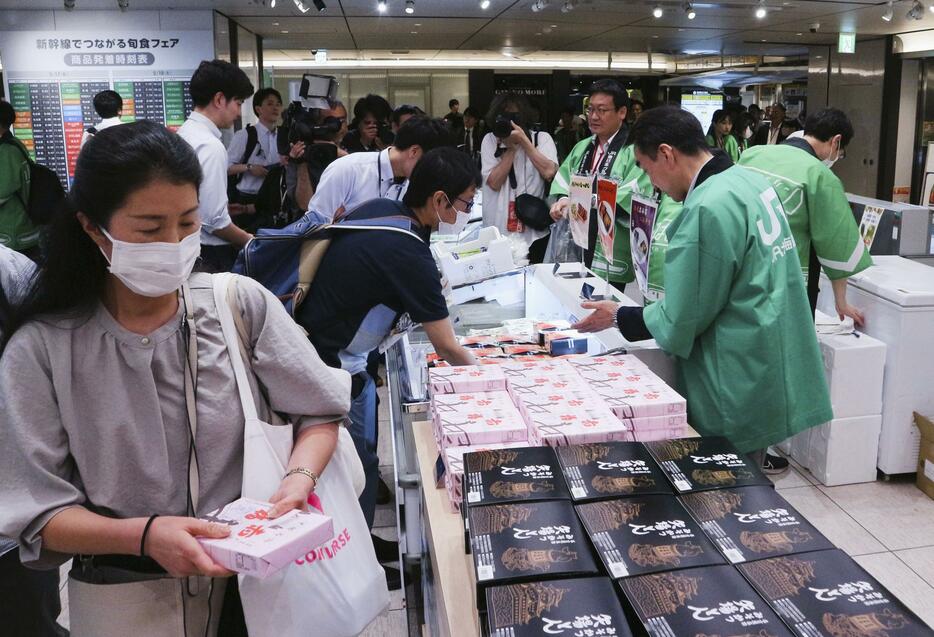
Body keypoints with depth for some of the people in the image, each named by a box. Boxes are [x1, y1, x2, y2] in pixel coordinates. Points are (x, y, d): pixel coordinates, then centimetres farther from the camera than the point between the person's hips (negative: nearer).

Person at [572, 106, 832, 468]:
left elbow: (679, 323, -18)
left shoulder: (706, 210, -23)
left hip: (740, 393, -9)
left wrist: (618, 318, -2)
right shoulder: (749, 179, 5)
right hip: (770, 373, 9)